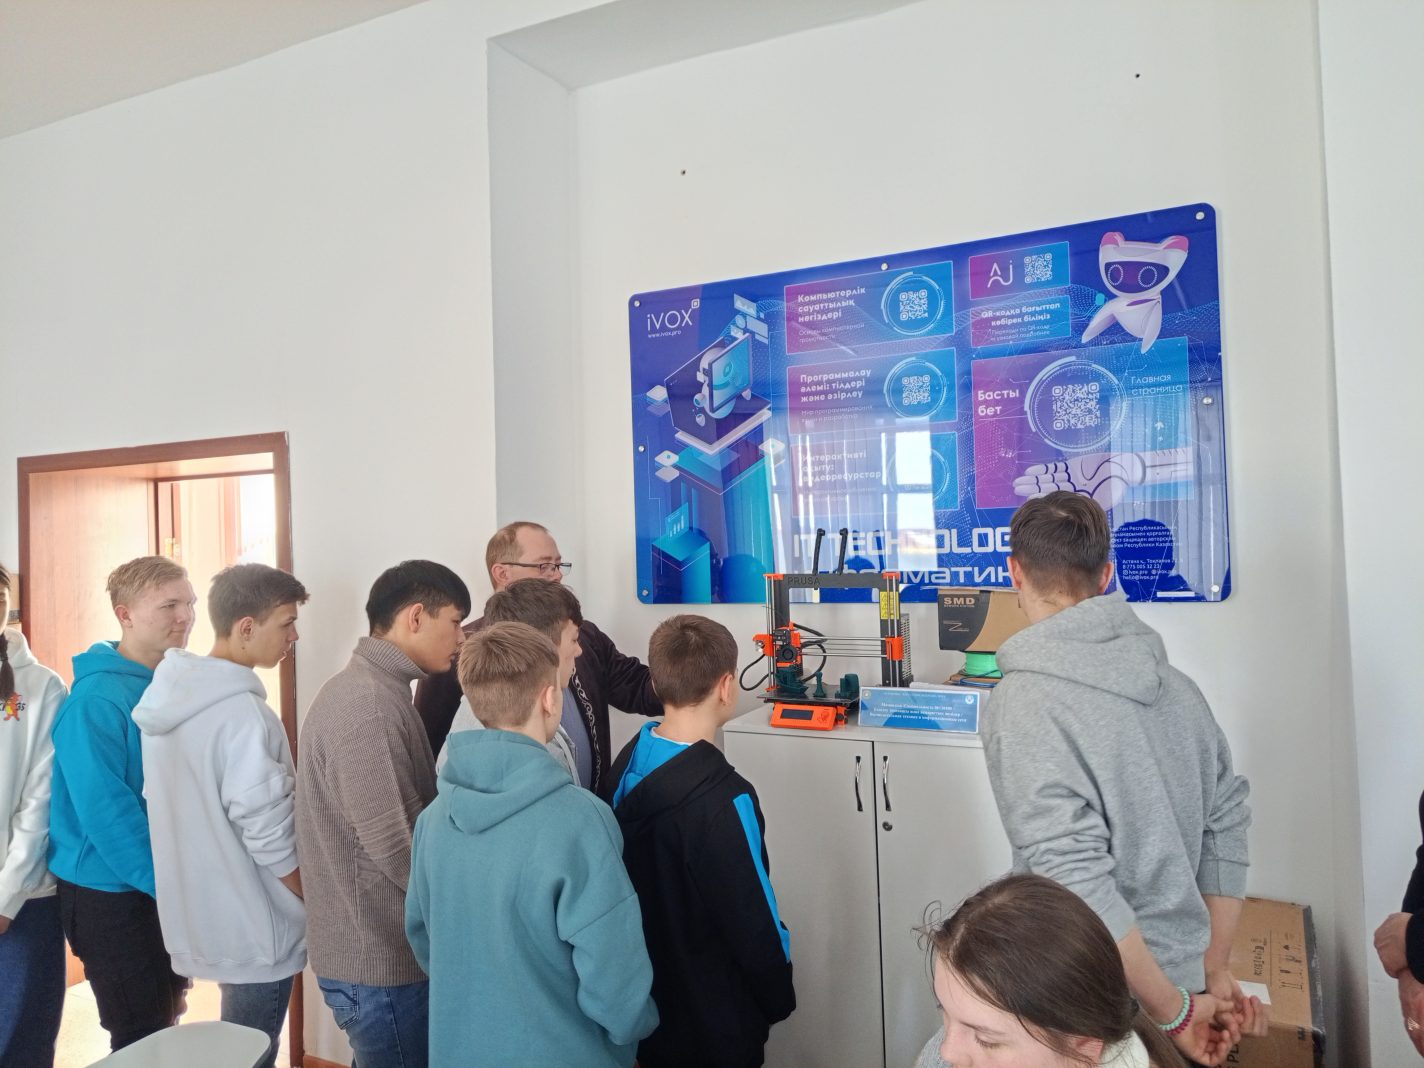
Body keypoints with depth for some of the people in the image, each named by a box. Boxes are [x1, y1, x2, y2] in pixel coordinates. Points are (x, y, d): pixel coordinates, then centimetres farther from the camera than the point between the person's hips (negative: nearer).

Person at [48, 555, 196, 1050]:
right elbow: (105, 811, -23)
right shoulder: (97, 699, -20)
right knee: (142, 1041, 4)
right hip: (112, 894, -7)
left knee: (167, 1025, 20)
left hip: (171, 890, 7)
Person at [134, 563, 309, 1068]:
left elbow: (192, 811, 10)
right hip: (252, 929, -8)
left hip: (199, 915, 8)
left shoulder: (168, 695, 2)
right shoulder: (243, 713, -25)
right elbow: (269, 839, -22)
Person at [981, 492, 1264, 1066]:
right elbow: (1227, 827, 5)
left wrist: (1174, 1011, -13)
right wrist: (1212, 973, 13)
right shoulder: (1174, 681, -1)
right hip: (1181, 978, 6)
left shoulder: (1024, 702, -22)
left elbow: (1079, 885, -26)